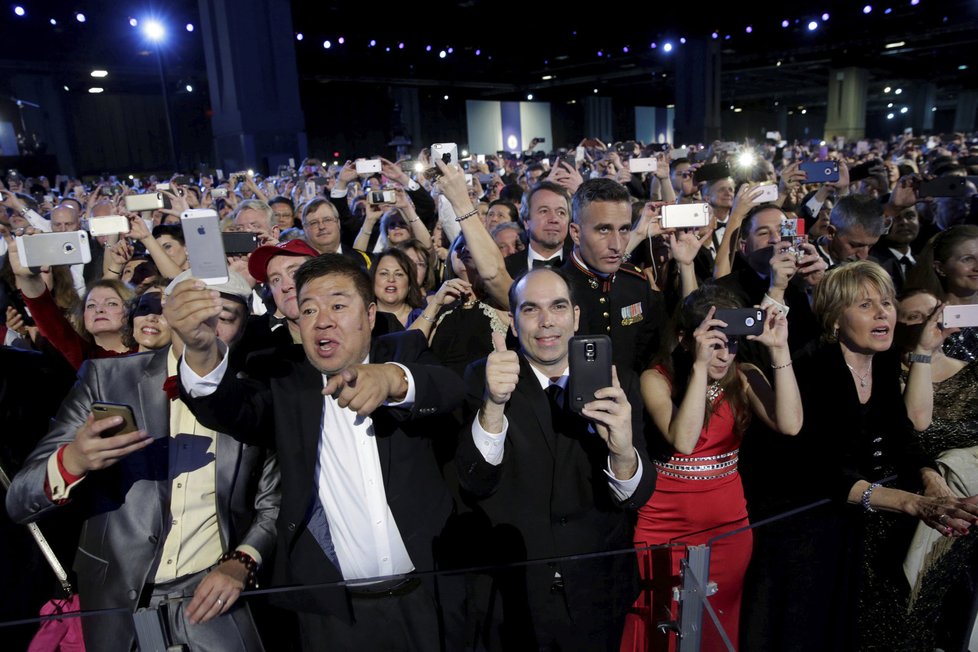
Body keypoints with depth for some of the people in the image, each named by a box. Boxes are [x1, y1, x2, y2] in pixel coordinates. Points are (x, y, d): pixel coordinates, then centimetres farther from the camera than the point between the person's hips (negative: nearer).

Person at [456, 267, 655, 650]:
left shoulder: (616, 385, -7)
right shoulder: (482, 378, -10)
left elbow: (635, 497, -11)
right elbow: (475, 482, -20)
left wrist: (623, 451, -33)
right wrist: (494, 403, -37)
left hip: (598, 594, 2)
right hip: (513, 594, -1)